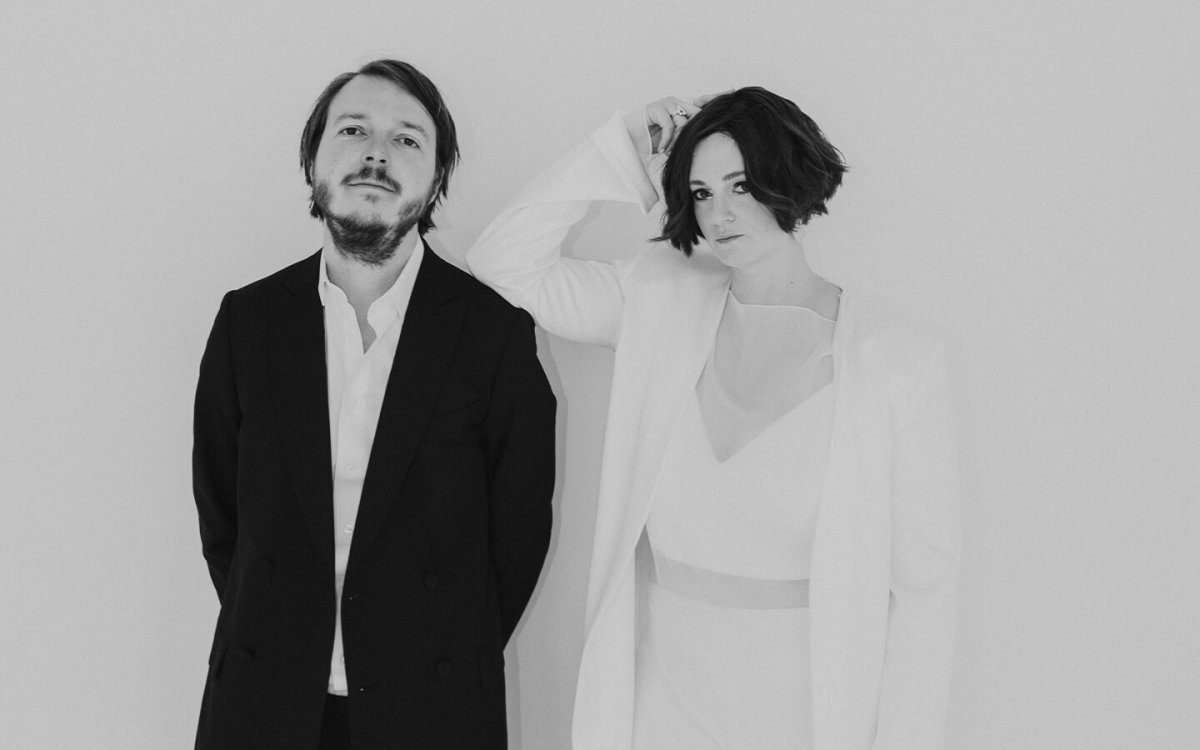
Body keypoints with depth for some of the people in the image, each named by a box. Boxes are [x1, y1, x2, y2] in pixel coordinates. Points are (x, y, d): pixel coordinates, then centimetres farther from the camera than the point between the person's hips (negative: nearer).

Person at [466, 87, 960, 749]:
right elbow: (505, 262, -3)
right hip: (660, 679, 3)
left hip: (804, 695, -3)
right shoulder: (659, 301, -1)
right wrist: (620, 149, -7)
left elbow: (924, 577, -10)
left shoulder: (900, 359, -12)